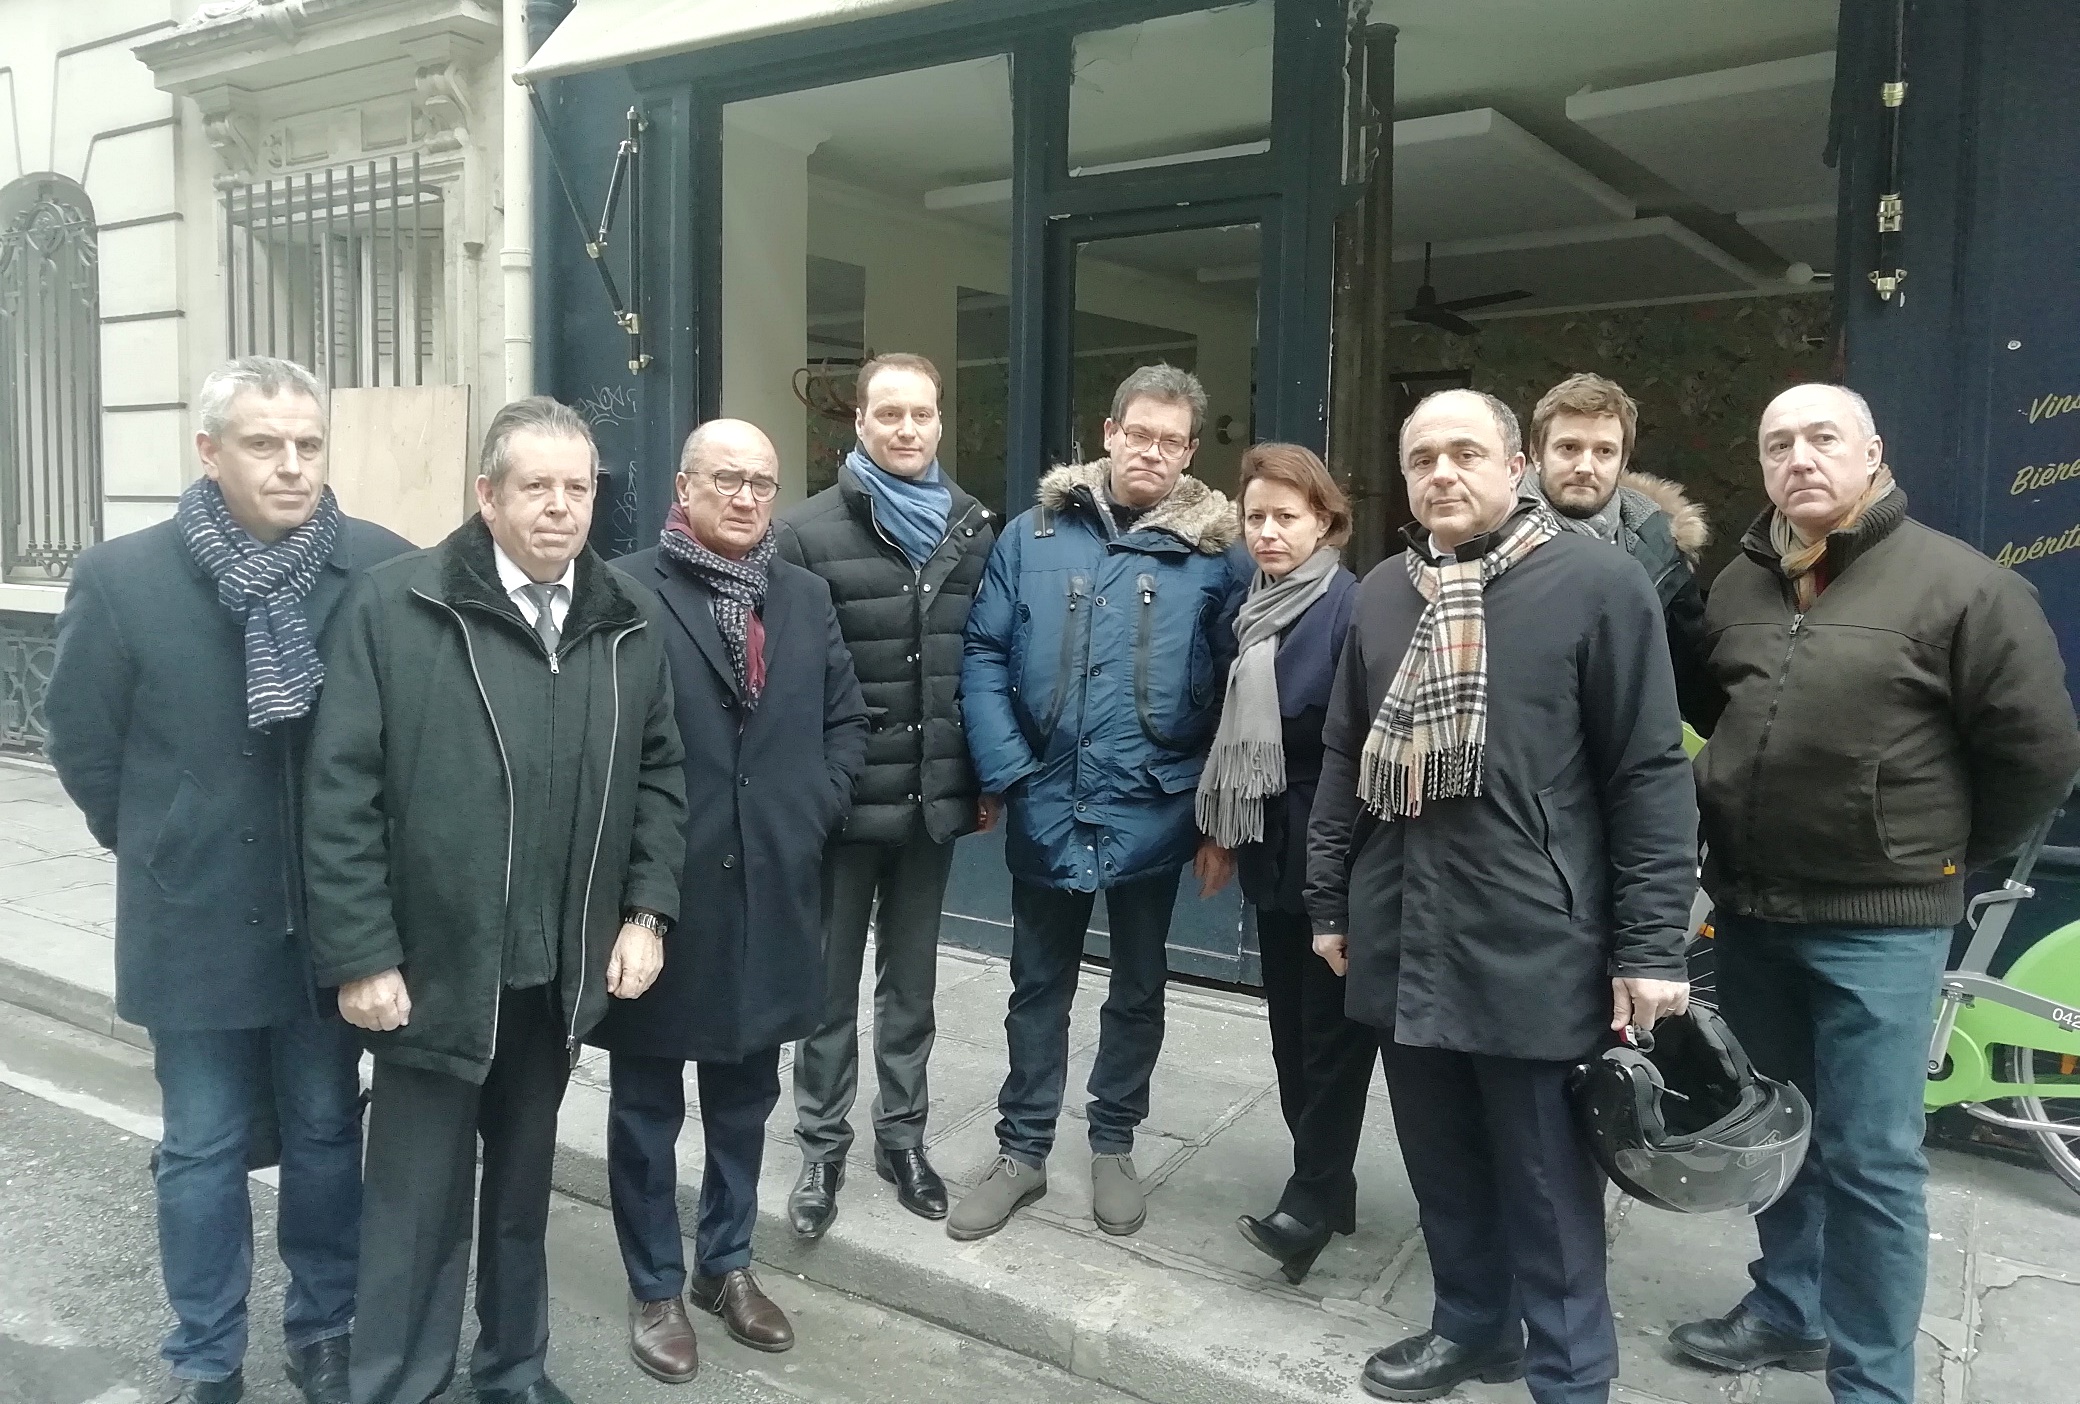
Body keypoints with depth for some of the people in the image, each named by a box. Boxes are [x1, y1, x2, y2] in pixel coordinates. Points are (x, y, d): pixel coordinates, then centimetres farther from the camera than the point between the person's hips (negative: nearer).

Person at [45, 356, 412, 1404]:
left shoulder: (382, 570, -11)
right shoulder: (122, 578, -10)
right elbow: (82, 742, 2)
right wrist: (162, 851, 8)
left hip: (333, 914, 1)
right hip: (195, 919, 0)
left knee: (326, 1136, 15)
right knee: (202, 1152, 13)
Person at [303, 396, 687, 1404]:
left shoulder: (626, 619, 4)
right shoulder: (396, 605, -9)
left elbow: (658, 773, 9)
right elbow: (341, 793, -10)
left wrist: (647, 909, 0)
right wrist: (360, 955, -13)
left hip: (562, 971, 4)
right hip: (434, 966, -4)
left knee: (524, 1185, 20)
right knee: (419, 1199, 7)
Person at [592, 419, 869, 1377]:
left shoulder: (805, 597, 9)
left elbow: (847, 718, 14)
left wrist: (815, 809, 2)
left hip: (769, 891, 5)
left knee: (745, 1096, 18)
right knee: (648, 1104, 11)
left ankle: (727, 1265, 37)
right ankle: (655, 1288, 29)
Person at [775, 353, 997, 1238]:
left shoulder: (973, 531, 4)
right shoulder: (808, 534, -8)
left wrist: (987, 779, 5)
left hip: (933, 798, 3)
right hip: (841, 799, -3)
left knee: (912, 981, 17)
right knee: (831, 982, 11)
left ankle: (902, 1136, 33)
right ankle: (823, 1148, 26)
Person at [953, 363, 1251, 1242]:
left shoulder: (1216, 554, -3)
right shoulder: (1034, 535, -1)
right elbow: (985, 656, -1)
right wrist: (1006, 772, -10)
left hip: (1153, 813, 0)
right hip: (1046, 809, 1)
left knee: (1138, 988, 16)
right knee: (1039, 985, 15)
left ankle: (1113, 1146, 35)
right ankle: (1021, 1151, 30)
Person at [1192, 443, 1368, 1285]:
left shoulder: (1350, 607, -13)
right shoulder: (1252, 610, 10)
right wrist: (1225, 829, 14)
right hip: (1272, 846, 8)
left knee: (1332, 1023, 1)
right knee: (1291, 1019, 13)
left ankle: (1314, 1194, 11)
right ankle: (1323, 1181, 27)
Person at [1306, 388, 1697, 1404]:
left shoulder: (1599, 584, -7)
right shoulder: (1382, 593, 10)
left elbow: (1650, 774, -8)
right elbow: (1343, 758, 16)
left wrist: (1649, 946, -10)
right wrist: (1329, 900, 15)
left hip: (1535, 945, -5)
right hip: (1402, 935, 5)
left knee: (1547, 1183, 8)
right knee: (1441, 1160, 18)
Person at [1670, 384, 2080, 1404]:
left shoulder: (1961, 585, -10)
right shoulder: (1738, 587, 8)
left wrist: (1940, 860, 2)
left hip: (1879, 924, -5)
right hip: (1748, 912, 6)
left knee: (1868, 1159, 1)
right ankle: (1787, 1309, 36)